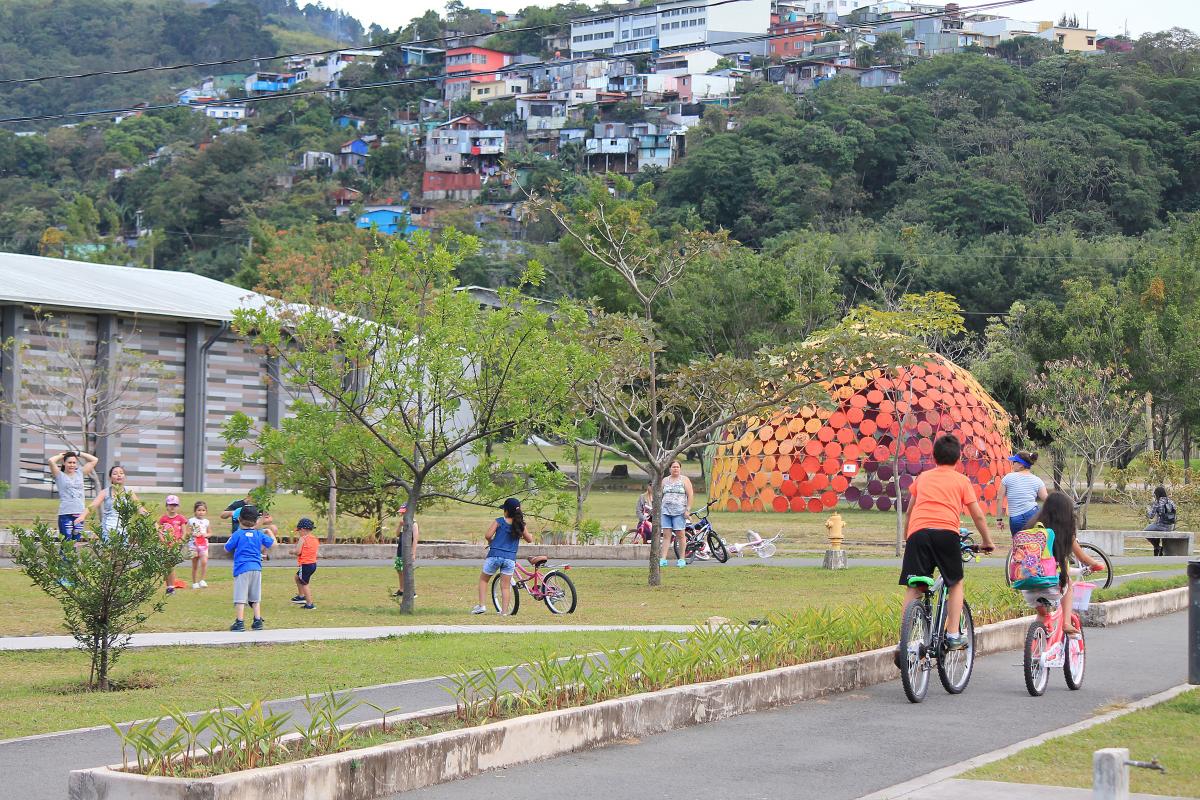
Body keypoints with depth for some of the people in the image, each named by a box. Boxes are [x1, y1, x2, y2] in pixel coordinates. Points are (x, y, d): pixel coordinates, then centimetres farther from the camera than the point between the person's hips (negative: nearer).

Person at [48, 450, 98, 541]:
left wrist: (78, 454, 17)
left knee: (77, 541, 3)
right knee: (66, 542, -11)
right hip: (65, 514, -4)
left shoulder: (80, 473, 16)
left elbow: (94, 460, 19)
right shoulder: (60, 476, 5)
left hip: (79, 514, 4)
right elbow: (51, 461, -10)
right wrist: (61, 455, 9)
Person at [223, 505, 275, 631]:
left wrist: (231, 538, 20)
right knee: (255, 598, 14)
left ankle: (240, 622, -8)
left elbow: (227, 549, 3)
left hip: (242, 569, -4)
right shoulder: (259, 534, 7)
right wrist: (269, 532, 32)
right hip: (257, 568, 4)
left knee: (240, 597, -4)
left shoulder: (238, 534, -4)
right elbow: (273, 544, 16)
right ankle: (258, 621, 13)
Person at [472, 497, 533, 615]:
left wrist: (490, 542, 11)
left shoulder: (499, 521, -3)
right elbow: (529, 539, 14)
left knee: (483, 579, 17)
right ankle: (504, 611, 1)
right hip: (510, 558, 2)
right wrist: (530, 534, 36)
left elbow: (488, 535, -10)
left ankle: (481, 605, 8)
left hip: (494, 555, -2)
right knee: (506, 586, 8)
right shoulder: (521, 525, 4)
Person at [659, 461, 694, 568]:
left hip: (679, 512, -3)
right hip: (666, 511, 3)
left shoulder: (685, 480, 4)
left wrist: (687, 509, -9)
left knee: (680, 534, -4)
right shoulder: (665, 480, 16)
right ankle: (663, 559, -5)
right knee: (666, 535, -2)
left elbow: (690, 495, -1)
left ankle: (682, 559, 3)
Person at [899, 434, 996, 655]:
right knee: (955, 582, 17)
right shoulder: (961, 480, 17)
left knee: (913, 588, 3)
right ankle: (953, 635, 10)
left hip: (918, 532, 2)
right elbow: (978, 515, 16)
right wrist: (987, 542, 30)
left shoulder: (922, 477, 24)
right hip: (946, 532, -1)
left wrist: (906, 537, 45)